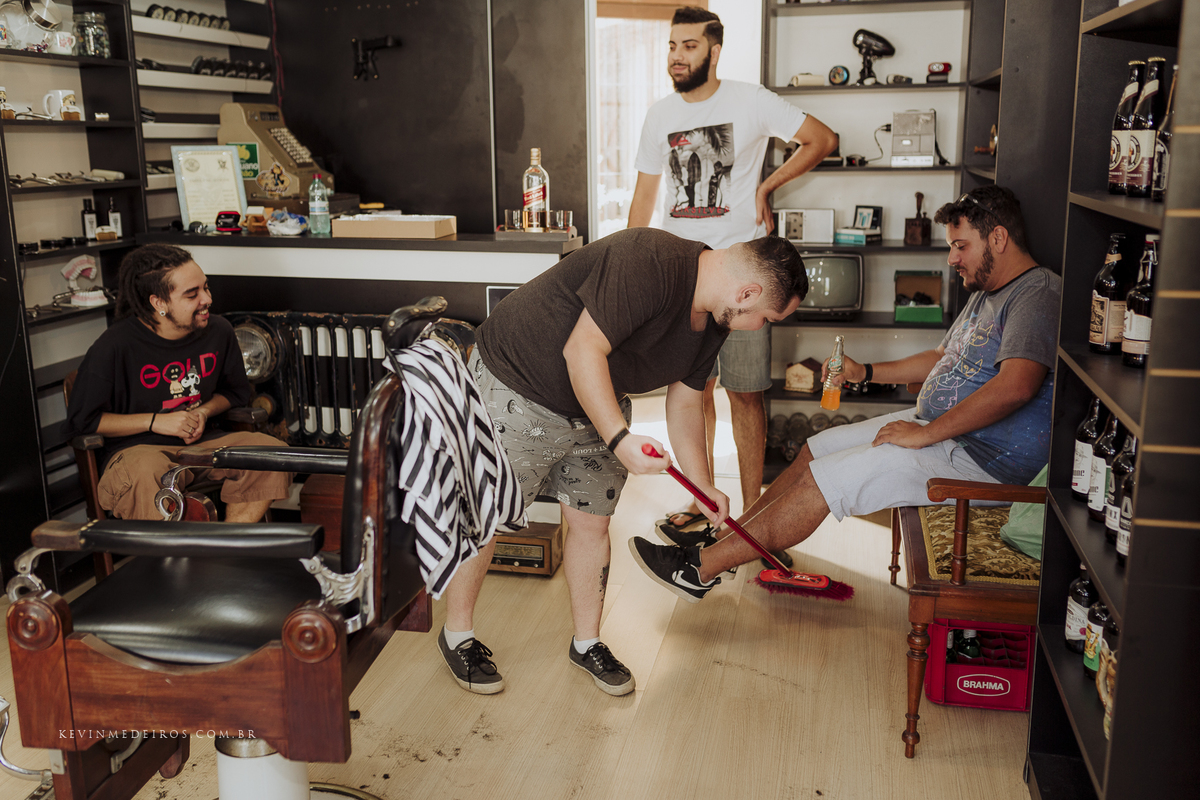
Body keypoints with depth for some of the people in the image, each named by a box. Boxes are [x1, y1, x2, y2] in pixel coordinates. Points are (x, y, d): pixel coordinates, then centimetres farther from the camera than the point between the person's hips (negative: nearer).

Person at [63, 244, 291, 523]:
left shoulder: (218, 331, 2)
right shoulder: (114, 347, -12)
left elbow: (235, 391, 20)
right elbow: (79, 421, -7)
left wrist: (204, 411, -3)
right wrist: (155, 421, -13)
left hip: (201, 441, 5)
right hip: (136, 449, -5)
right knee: (147, 474, -40)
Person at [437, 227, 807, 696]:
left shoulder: (711, 322, -1)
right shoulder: (648, 262, -31)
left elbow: (683, 405, 9)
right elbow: (583, 350, -32)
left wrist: (703, 486, 10)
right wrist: (620, 439, -36)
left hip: (595, 411, 8)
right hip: (514, 389, -8)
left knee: (592, 522, 10)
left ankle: (587, 642, 29)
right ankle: (457, 635, 24)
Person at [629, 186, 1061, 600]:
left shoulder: (1039, 294, -17)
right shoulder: (985, 293, 17)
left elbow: (1017, 384, -33)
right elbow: (940, 359, 27)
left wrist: (926, 433, -28)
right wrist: (864, 372, 16)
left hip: (977, 459, -10)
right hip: (938, 425, 10)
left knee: (823, 479, -16)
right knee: (817, 448, 7)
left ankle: (702, 567, -9)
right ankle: (725, 537, 15)